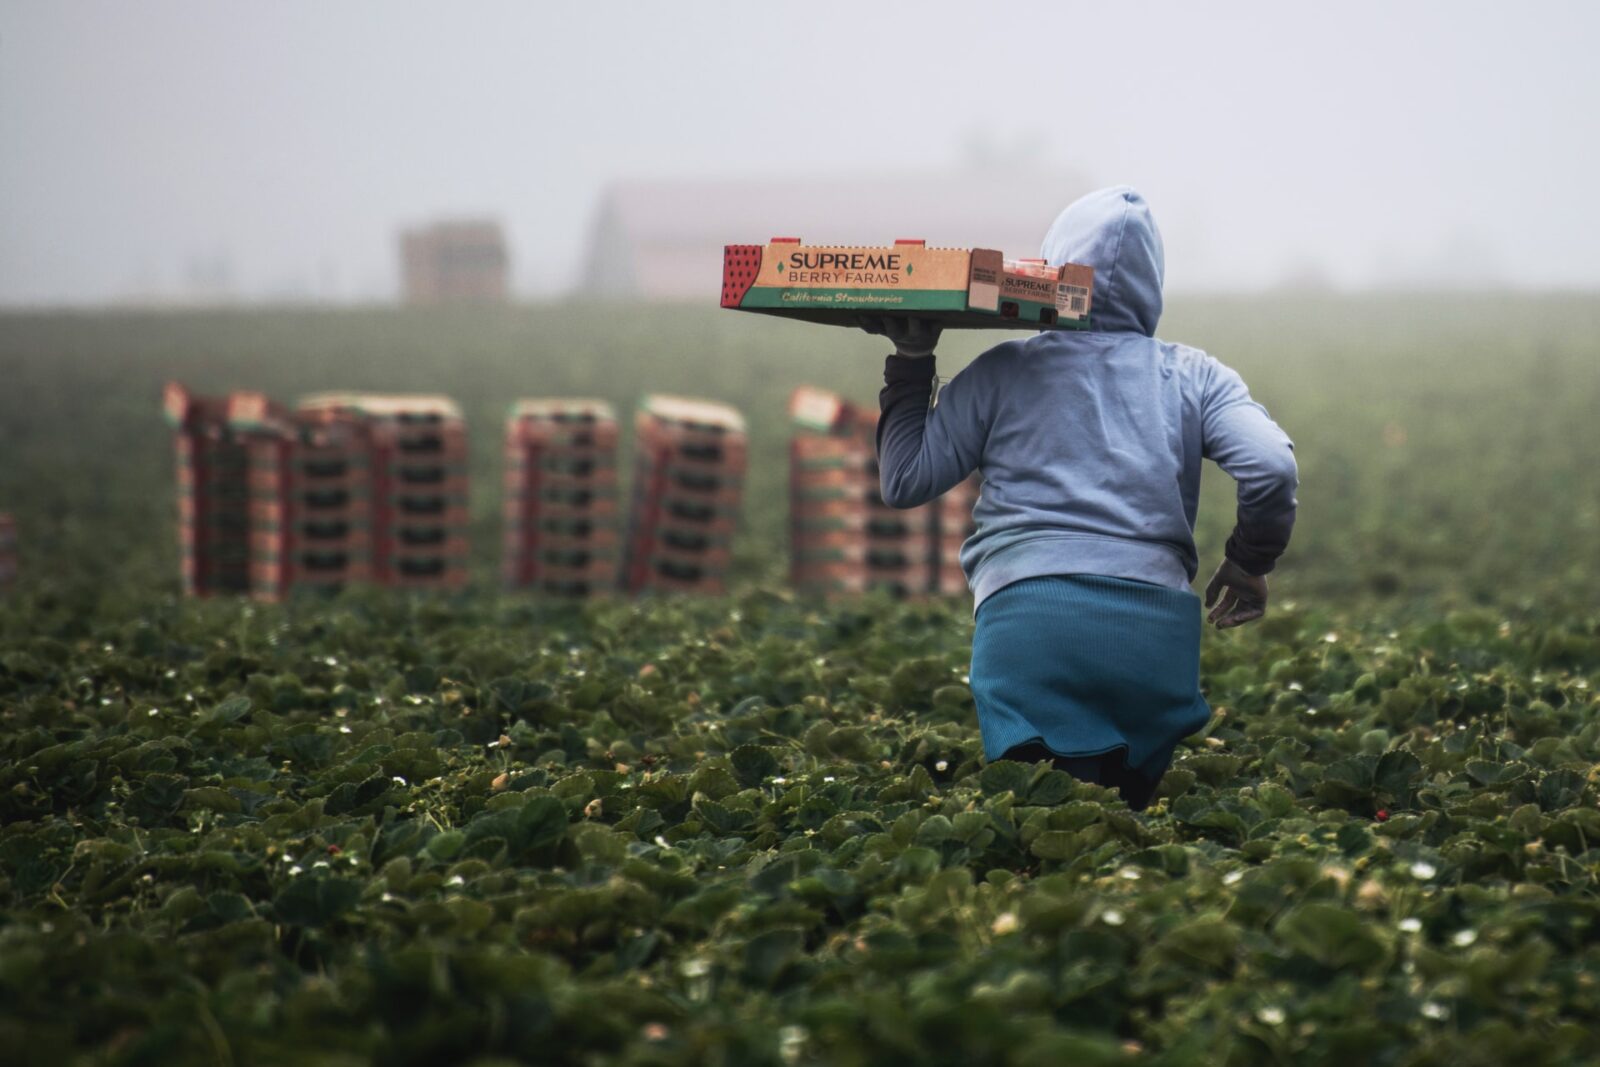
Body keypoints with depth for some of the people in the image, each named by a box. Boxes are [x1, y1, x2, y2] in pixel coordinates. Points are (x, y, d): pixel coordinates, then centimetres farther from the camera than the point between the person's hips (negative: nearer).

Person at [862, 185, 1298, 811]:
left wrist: (910, 362, 23)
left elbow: (904, 481, 14)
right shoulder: (1193, 377, 15)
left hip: (1027, 619, -1)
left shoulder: (1005, 372, 13)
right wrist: (1249, 565, 18)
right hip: (1158, 629, 2)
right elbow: (1272, 467, 1)